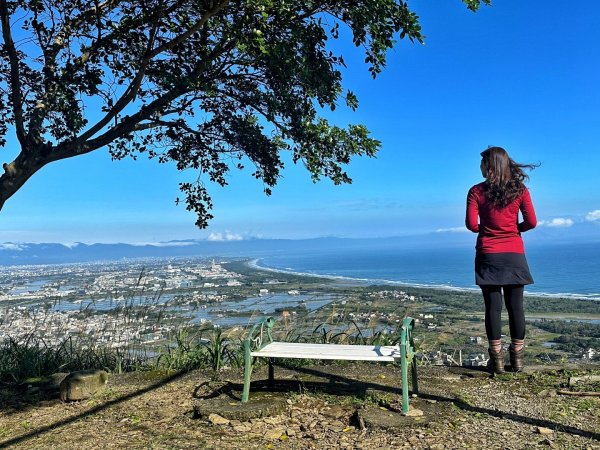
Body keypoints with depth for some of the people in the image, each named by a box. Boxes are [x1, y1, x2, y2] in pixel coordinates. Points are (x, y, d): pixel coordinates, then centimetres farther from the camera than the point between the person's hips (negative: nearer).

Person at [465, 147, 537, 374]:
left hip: (488, 255, -2)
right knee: (515, 306, 8)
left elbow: (471, 224, -9)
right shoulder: (519, 189, 1)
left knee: (493, 307, 3)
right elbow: (531, 222, -1)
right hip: (514, 255, 2)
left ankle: (497, 359, 7)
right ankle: (517, 358, 14)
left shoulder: (477, 191, -5)